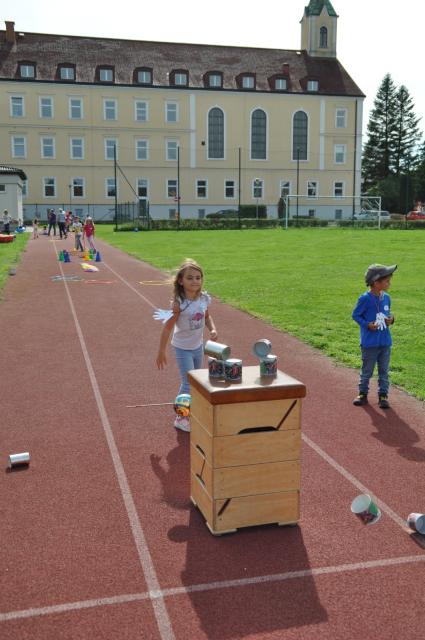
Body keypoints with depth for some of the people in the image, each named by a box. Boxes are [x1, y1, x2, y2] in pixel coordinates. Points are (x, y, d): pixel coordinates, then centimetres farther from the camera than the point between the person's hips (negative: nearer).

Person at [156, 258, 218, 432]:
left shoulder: (204, 298, -8)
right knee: (188, 383, -5)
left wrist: (213, 329, -8)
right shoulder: (179, 303, -24)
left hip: (198, 346, 6)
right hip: (183, 348, -6)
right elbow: (167, 327, -19)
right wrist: (161, 352, -17)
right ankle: (180, 418, 11)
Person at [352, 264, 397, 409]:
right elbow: (355, 315, -8)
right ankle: (363, 393, 24)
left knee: (384, 370, 12)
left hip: (385, 341, 5)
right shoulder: (365, 298, -16)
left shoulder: (386, 297, 3)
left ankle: (383, 394, 23)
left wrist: (390, 319, -4)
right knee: (367, 370, 8)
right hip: (369, 342, -5)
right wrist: (367, 324, -19)